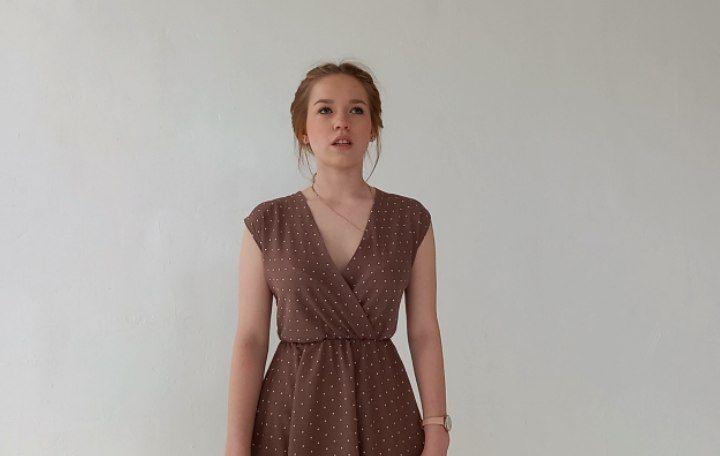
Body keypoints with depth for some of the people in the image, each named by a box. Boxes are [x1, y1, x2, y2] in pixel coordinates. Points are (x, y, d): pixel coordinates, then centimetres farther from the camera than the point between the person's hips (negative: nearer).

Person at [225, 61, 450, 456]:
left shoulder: (410, 220, 2)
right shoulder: (267, 223, -1)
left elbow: (424, 332, 1)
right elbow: (250, 339, -3)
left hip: (381, 410, 1)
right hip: (292, 410, 0)